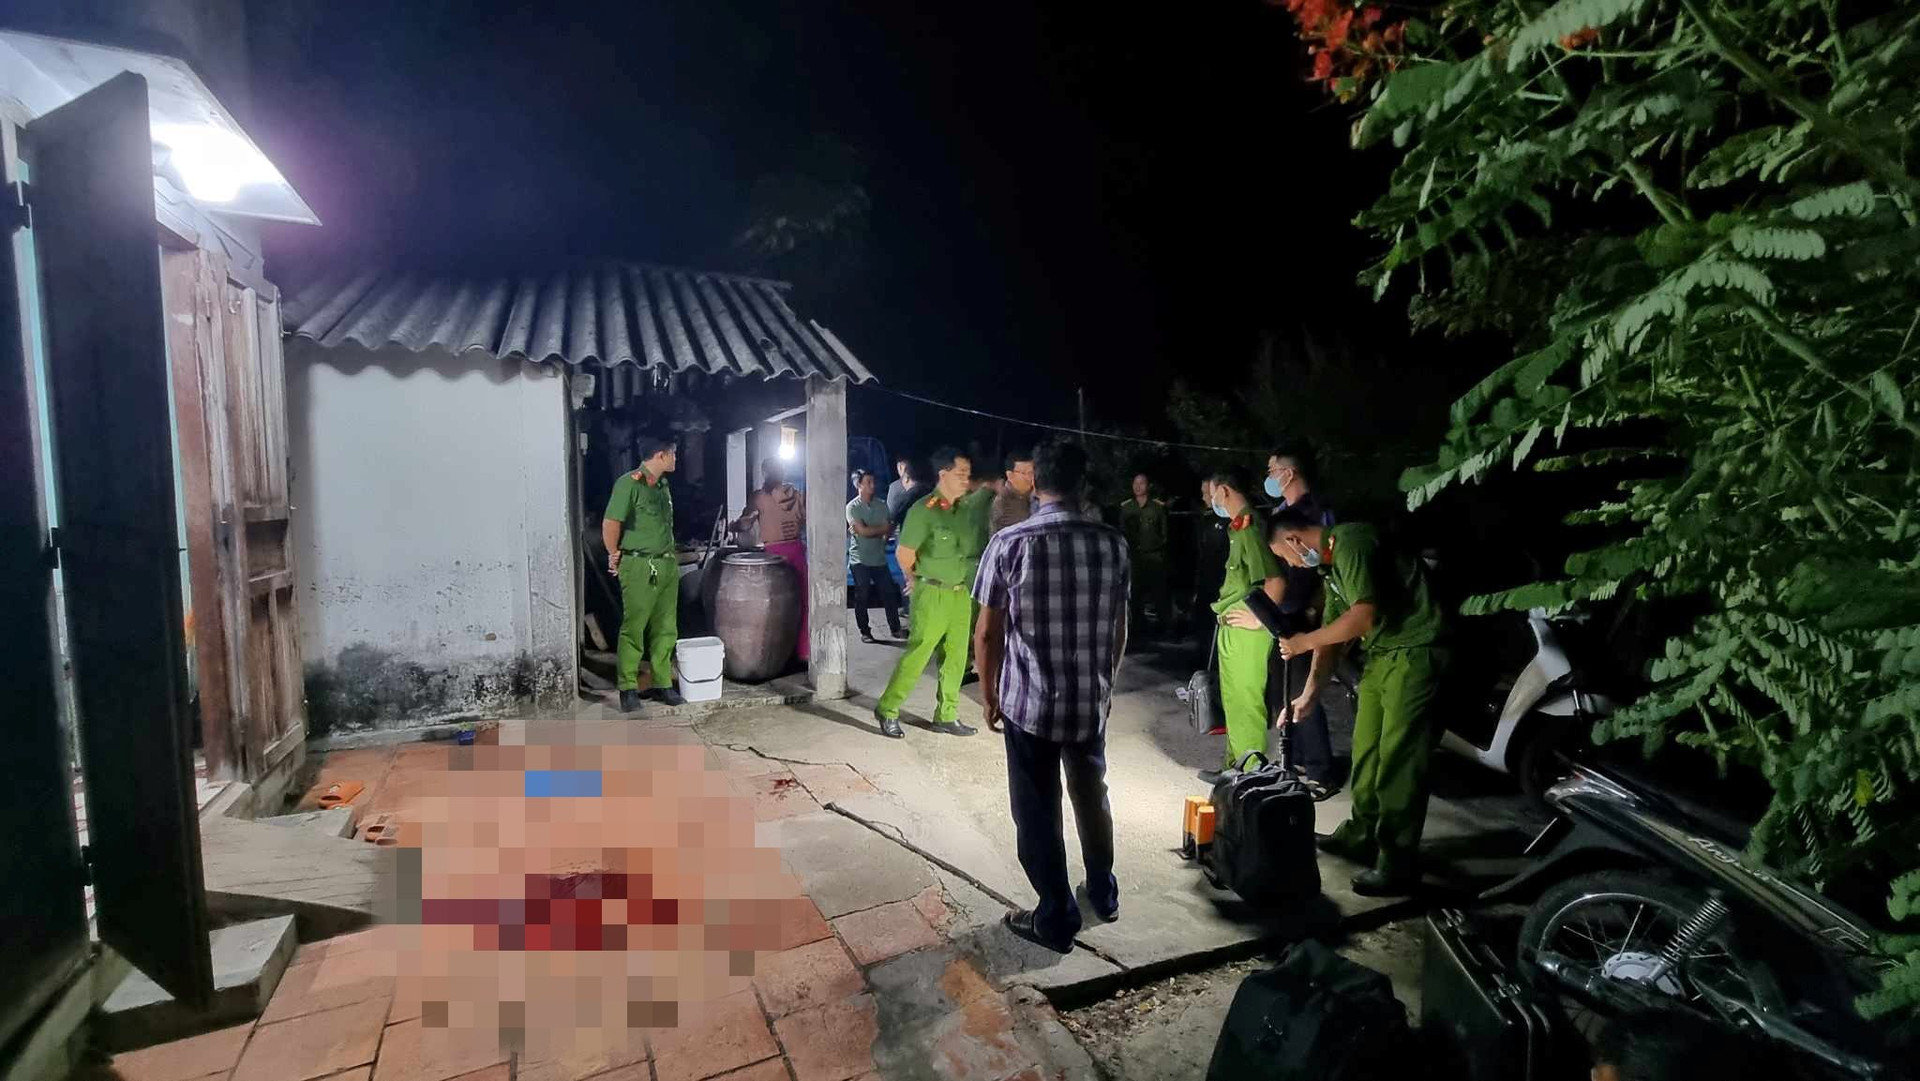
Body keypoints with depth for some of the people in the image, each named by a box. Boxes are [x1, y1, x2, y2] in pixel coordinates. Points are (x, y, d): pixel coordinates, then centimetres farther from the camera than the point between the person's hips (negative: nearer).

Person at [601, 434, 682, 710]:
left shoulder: (663, 485, 13)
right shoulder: (629, 483, -11)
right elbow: (610, 523, -13)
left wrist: (671, 556, 16)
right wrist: (615, 557, -3)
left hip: (668, 564, 7)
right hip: (639, 567, -7)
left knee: (665, 628, 9)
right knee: (633, 628, -1)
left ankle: (662, 682, 18)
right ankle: (628, 687, 8)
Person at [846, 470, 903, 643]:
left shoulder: (882, 505, 6)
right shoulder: (852, 507, -7)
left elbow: (888, 530, 2)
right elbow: (863, 531, -16)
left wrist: (869, 531, -8)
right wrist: (882, 528, -5)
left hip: (879, 559, 4)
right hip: (860, 560, -4)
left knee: (888, 593, 5)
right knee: (862, 597, 2)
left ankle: (895, 628, 15)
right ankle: (865, 632, 12)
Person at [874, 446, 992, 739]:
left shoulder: (966, 505, 4)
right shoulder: (923, 509, -17)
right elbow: (903, 554, -15)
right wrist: (917, 581, 1)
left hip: (962, 593, 7)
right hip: (932, 595, -7)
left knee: (956, 657, 11)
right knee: (917, 654, -1)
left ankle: (946, 715, 24)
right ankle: (887, 710, 14)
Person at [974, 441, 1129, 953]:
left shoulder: (1009, 543, -13)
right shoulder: (1113, 543, -4)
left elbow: (987, 634, -9)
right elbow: (1120, 629, 5)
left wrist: (989, 695, 5)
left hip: (1028, 702, -4)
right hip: (1091, 702, 4)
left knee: (1038, 812, 12)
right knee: (1092, 798, 24)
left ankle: (1056, 920, 26)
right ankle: (1105, 896, 42)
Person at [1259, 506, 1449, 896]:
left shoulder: (1350, 542, -18)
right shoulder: (1330, 565, 13)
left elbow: (1365, 615, -27)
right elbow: (1333, 633, 16)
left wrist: (1303, 642, -15)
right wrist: (1308, 694, 14)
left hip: (1414, 651, -10)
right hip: (1383, 653, 10)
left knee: (1398, 760, -6)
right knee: (1366, 751, 16)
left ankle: (1398, 866, 3)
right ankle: (1361, 835, 31)